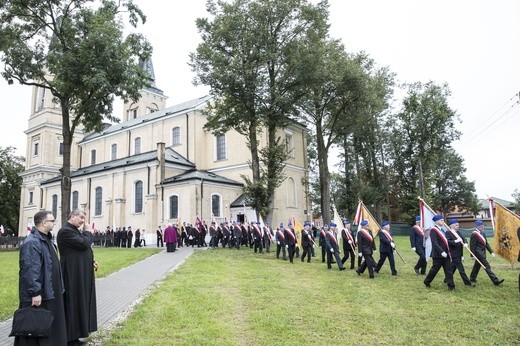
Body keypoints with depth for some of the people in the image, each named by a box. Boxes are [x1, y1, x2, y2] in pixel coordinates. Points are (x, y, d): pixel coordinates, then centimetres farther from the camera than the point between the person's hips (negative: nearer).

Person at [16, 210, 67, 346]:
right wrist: (35, 292, -25)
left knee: (50, 326, 17)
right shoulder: (32, 243, -21)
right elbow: (30, 270, -25)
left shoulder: (46, 240, 11)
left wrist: (58, 288, 20)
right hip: (38, 295, -10)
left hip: (49, 292, 10)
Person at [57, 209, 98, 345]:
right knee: (73, 303, -1)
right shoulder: (65, 231, -17)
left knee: (79, 302, 14)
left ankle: (74, 335, 23)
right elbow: (84, 244, -24)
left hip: (81, 273, 10)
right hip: (73, 274, -10)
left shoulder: (77, 231, 14)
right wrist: (88, 232, -8)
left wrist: (92, 262, 10)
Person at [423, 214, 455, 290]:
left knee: (449, 270, 4)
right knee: (434, 269, 4)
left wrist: (448, 253, 16)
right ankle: (426, 282, 22)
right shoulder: (433, 230, -13)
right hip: (438, 255, -8)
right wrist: (441, 252, -27)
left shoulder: (442, 230, 15)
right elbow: (434, 243, -22)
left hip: (445, 254, 8)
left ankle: (451, 286, 7)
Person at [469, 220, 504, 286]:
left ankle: (472, 279, 29)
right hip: (478, 253, -9)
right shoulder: (474, 234, -17)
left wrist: (491, 252, 7)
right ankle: (495, 281, -7)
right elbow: (472, 246, -16)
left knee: (477, 266, 17)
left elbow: (486, 244, 15)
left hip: (483, 252, 9)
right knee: (487, 266, -8)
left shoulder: (483, 233, 10)